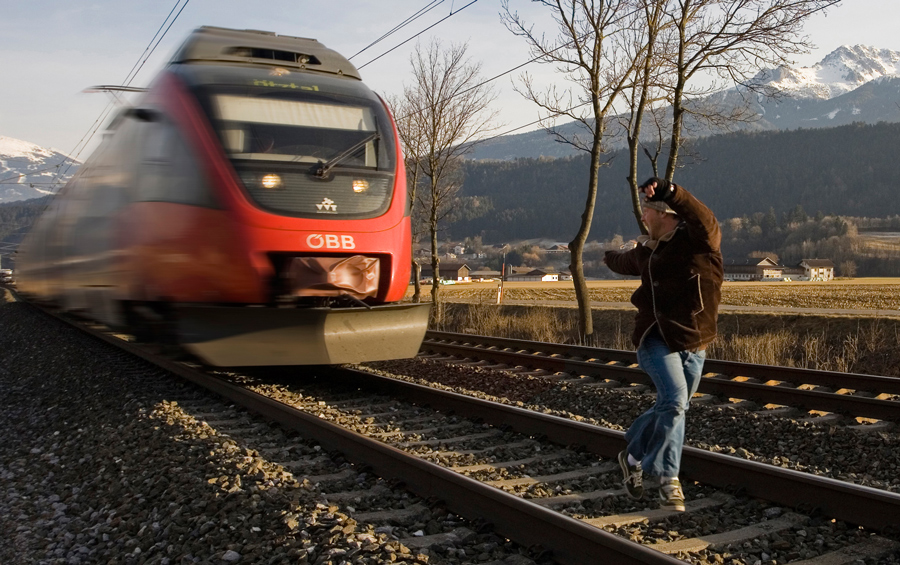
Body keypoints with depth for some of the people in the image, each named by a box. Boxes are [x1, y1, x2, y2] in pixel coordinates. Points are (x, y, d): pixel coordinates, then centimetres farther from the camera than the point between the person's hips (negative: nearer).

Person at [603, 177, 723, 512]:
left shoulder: (698, 241, -5)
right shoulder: (647, 250, 9)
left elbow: (706, 221, -30)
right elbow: (626, 262, 34)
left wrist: (670, 192, -43)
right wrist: (610, 257, 56)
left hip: (694, 345, -1)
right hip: (657, 339, 1)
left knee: (670, 408, 9)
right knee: (675, 400, -19)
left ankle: (633, 458, 34)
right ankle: (669, 479, -9)